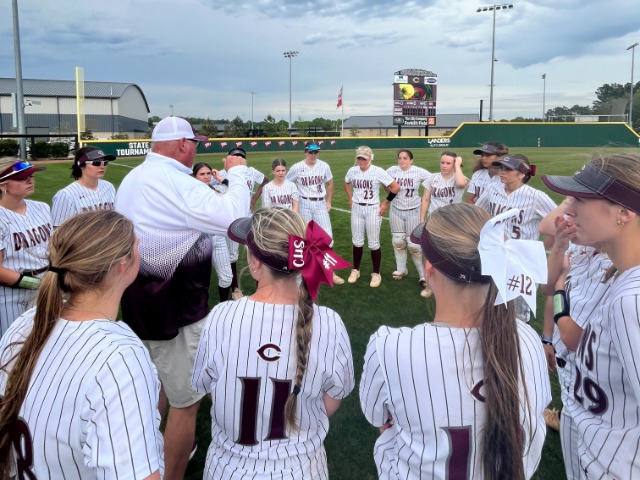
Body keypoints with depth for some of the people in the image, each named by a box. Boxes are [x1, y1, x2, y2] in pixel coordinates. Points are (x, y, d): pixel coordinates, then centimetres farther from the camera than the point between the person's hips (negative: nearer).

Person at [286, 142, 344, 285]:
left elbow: (330, 183, 15)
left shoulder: (324, 166, 1)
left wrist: (328, 201, 9)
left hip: (320, 204, 2)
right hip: (304, 204, -2)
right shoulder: (296, 168, -7)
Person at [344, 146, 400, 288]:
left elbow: (395, 187, -12)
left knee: (374, 243, 2)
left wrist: (385, 203, -7)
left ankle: (376, 274, 14)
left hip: (372, 209, -4)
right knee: (357, 241, 11)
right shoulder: (352, 171, -1)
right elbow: (347, 184, 22)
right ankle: (355, 270, 26)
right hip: (356, 209, 4)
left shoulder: (378, 172, -15)